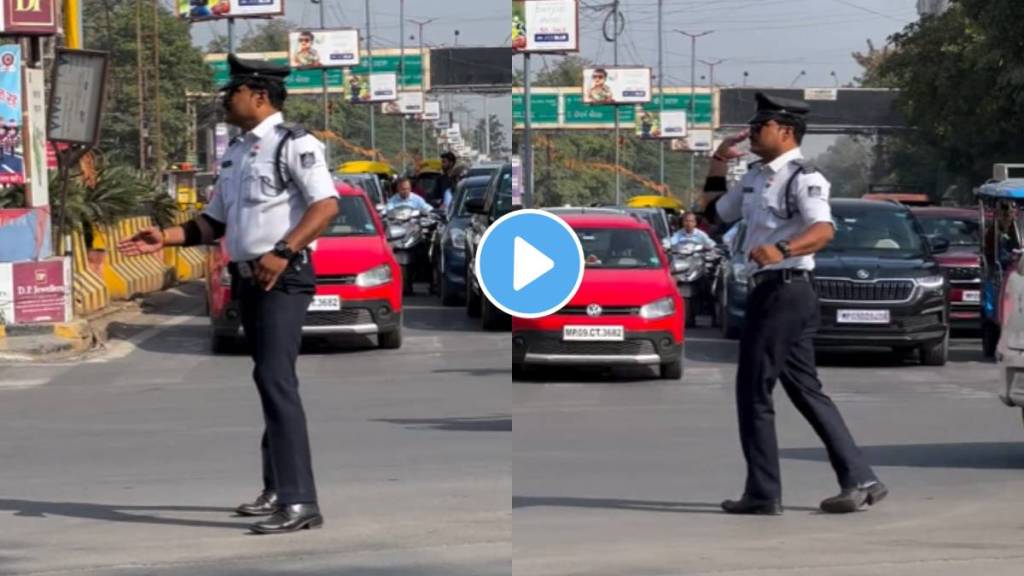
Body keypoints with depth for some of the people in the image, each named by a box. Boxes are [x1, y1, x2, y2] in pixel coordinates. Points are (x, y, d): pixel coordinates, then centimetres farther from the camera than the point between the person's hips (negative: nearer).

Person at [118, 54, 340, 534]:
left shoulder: (293, 144, -10)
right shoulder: (236, 152, 17)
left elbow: (327, 206, -20)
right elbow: (214, 223, 22)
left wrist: (283, 253, -29)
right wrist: (165, 238, 7)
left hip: (284, 279, -9)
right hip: (247, 280, 9)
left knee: (276, 380, -17)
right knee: (268, 381, 16)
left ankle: (299, 501, -19)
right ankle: (277, 490, 27)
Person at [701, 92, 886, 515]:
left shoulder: (802, 178, -13)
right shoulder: (756, 178, 18)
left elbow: (824, 229, -30)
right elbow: (715, 210, 30)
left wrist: (781, 249, -47)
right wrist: (719, 160, 22)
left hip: (787, 289, -10)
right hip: (768, 290, 10)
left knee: (753, 389, -5)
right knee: (805, 391, 10)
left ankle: (763, 493, 1)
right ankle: (859, 480, 12)